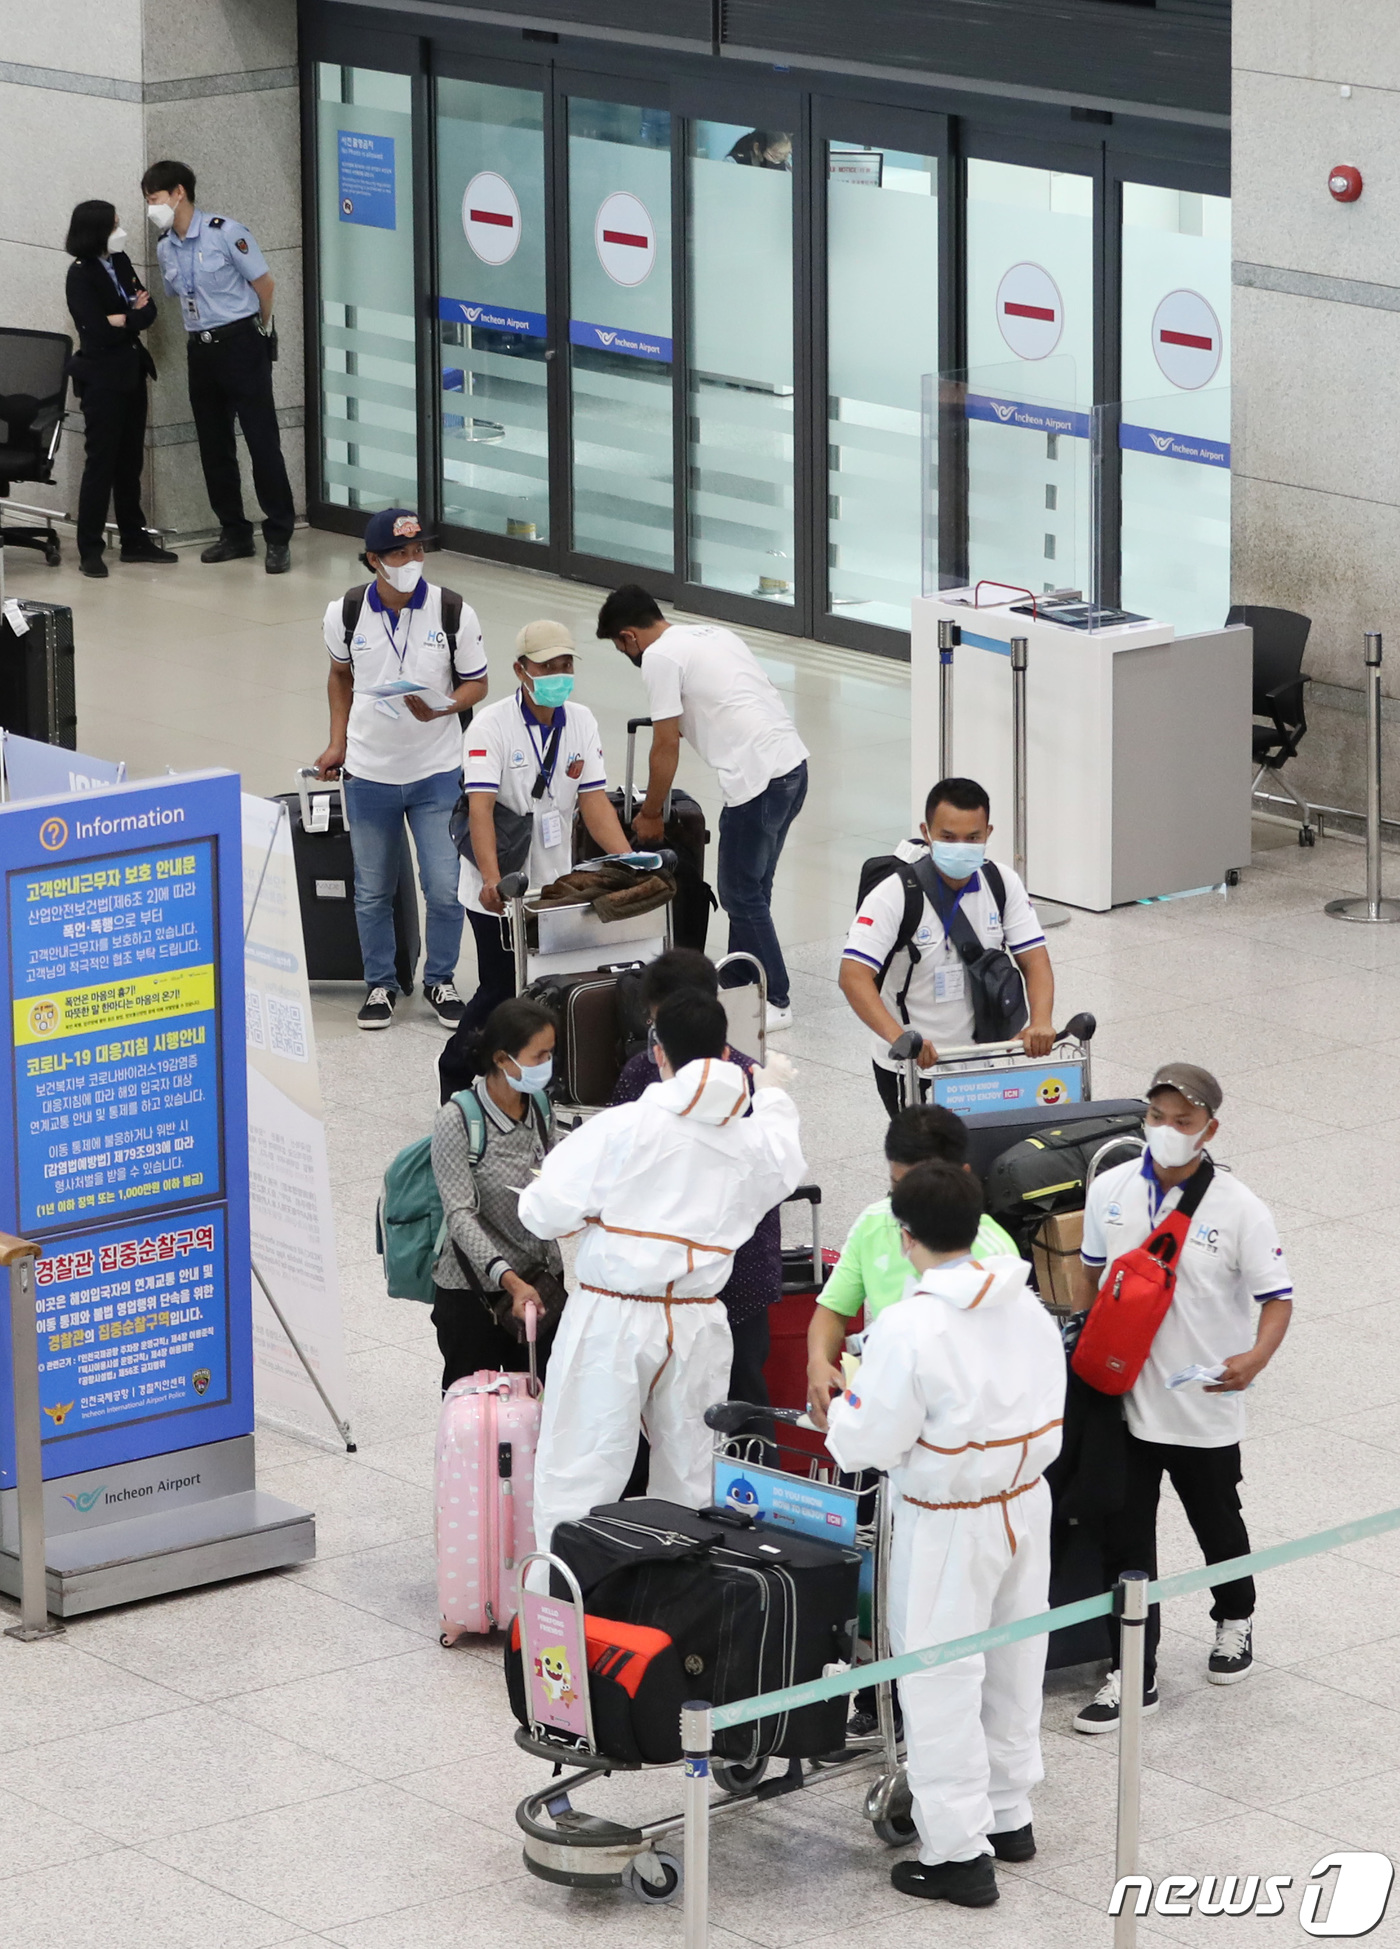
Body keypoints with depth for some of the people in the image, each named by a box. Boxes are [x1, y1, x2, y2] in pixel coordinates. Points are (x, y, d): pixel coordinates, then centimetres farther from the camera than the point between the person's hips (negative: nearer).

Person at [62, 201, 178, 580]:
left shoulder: (120, 262, 8)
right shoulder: (81, 275, -12)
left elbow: (148, 312, 5)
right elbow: (98, 331, -19)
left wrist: (123, 319, -15)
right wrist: (135, 317, -6)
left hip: (132, 373, 7)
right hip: (101, 377, -7)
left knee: (130, 461, 11)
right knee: (101, 462, -5)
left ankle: (134, 539, 19)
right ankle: (90, 549, -2)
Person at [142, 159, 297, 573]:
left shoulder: (225, 233, -13)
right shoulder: (165, 249, 7)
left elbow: (264, 283, -6)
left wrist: (260, 330, 4)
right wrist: (195, 334, 13)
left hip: (241, 344, -7)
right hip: (201, 350, 7)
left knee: (262, 440, -6)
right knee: (213, 446, 9)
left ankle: (278, 538, -3)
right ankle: (234, 532, 19)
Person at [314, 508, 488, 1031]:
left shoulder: (453, 613, -10)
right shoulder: (345, 613, -6)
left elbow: (475, 684, 0)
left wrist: (439, 709, -20)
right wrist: (338, 743, 8)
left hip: (437, 772, -1)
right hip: (369, 772, 1)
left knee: (444, 888, -1)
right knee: (372, 891, 10)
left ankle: (440, 980, 20)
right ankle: (379, 984, 27)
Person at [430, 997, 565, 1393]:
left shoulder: (540, 1109, 1)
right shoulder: (456, 1121, -17)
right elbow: (461, 1214, -23)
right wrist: (510, 1280, -33)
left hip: (541, 1282, 5)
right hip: (473, 1290, -5)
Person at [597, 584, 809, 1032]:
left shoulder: (659, 657, -5)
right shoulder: (712, 634, 21)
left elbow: (667, 747, -3)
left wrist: (651, 815, 9)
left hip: (758, 777, -9)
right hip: (793, 764, 9)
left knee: (741, 893, 3)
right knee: (750, 889, 18)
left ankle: (775, 1001, 9)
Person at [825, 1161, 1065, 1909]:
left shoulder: (909, 1327, -23)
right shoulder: (1028, 1308, -1)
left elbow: (870, 1443, -18)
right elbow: (1047, 1414, 7)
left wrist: (848, 1406, 2)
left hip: (948, 1527, -7)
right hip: (1026, 1505, 7)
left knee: (942, 1684, 2)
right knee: (1012, 1667, 20)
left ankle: (959, 1851, 6)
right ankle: (1008, 1814, 35)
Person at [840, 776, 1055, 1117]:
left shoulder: (1002, 884, -2)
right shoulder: (894, 896, -17)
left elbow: (1034, 960, -4)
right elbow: (854, 976, -26)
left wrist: (1041, 1022, -25)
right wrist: (898, 1038, -42)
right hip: (911, 1069, -4)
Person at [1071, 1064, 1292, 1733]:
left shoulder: (1239, 1210, -13)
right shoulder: (1110, 1190, -3)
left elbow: (1277, 1297, -10)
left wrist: (1256, 1357, -28)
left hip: (1205, 1408, -2)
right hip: (1123, 1399, 2)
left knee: (1218, 1526, 19)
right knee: (1124, 1540, 2)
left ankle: (1234, 1621, 47)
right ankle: (1132, 1676, 11)